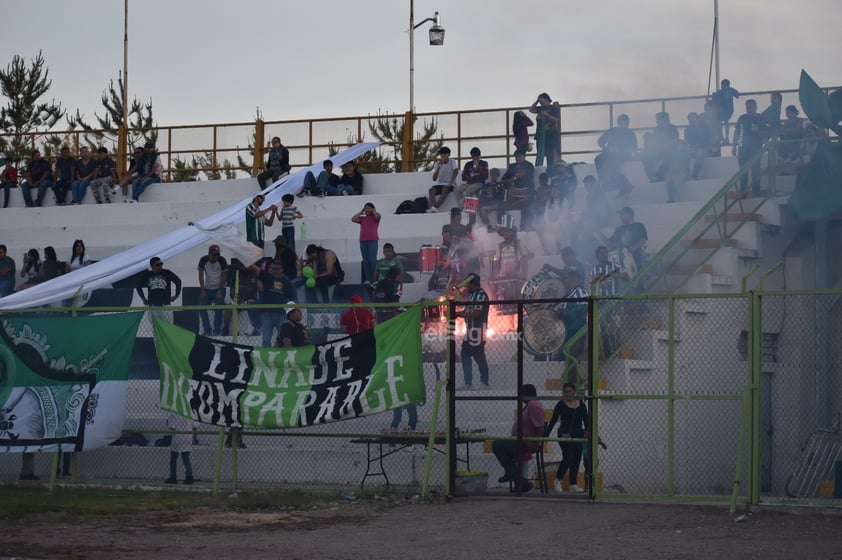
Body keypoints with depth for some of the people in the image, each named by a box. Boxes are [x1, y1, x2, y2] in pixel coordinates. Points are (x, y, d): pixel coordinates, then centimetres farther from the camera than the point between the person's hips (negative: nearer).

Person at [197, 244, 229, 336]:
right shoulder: (203, 260, -8)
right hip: (207, 289, 2)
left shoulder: (222, 260, -11)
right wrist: (203, 291, -10)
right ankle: (207, 330, 4)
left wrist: (220, 291, -13)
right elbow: (201, 276, -4)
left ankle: (217, 331, -1)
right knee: (201, 308, -4)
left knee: (218, 310, -10)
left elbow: (224, 276, -9)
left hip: (219, 289, -2)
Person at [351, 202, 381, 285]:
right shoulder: (362, 218, 18)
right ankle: (367, 279, 1)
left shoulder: (374, 217, 6)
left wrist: (373, 211, 4)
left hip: (373, 241, -5)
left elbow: (378, 216, -16)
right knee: (365, 261, 1)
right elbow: (353, 219, 6)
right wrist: (361, 212, 12)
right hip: (363, 241, 5)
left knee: (372, 261, -11)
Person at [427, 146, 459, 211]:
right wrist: (439, 167, -14)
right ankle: (433, 208, -43)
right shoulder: (437, 164, 5)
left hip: (449, 184, -4)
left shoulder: (453, 162, -1)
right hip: (439, 184, 4)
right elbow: (434, 179, -4)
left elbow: (456, 172, -20)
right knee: (431, 190, -27)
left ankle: (435, 207, -48)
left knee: (445, 190, -37)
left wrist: (450, 183, -30)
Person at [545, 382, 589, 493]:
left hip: (578, 435, 4)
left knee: (576, 459, 3)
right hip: (565, 434, -4)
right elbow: (553, 421, -2)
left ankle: (573, 485, 9)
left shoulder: (581, 404, 8)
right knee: (567, 458, -13)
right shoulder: (561, 404, -2)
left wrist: (586, 430, -7)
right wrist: (545, 435, -7)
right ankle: (558, 480, 8)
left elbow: (586, 419, 11)